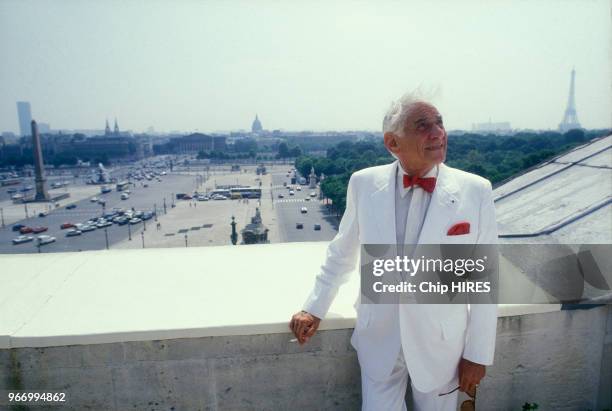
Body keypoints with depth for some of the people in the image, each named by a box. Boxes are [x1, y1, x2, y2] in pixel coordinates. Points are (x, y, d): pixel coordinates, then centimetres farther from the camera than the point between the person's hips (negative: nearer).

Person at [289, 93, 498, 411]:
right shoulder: (364, 184, -10)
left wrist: (478, 354, -2)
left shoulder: (475, 191, -13)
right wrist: (314, 309, 6)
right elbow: (342, 254, 4)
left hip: (441, 346, 0)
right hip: (379, 342, 1)